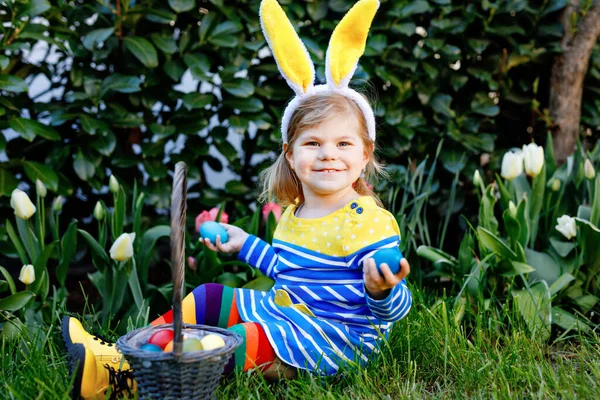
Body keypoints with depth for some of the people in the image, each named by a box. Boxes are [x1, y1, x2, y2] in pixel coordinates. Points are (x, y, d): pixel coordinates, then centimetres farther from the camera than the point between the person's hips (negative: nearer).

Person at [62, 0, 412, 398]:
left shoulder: (371, 224, -18)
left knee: (246, 340, -31)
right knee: (208, 298, 8)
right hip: (285, 314, 10)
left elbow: (394, 310, -20)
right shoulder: (293, 214, 9)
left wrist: (382, 290, -42)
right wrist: (247, 245, 28)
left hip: (341, 335, -9)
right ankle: (123, 353, 0)